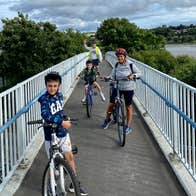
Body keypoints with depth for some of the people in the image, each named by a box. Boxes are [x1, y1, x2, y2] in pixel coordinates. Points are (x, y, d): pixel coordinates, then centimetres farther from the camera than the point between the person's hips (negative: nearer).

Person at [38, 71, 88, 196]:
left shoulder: (59, 95, 1)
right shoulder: (44, 99, -19)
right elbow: (45, 115, -36)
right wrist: (61, 122, -42)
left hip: (63, 132, 6)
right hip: (51, 134, -6)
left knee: (70, 157, 11)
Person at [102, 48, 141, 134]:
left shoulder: (131, 64, -7)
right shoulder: (116, 65, 2)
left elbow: (139, 73, -2)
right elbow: (113, 76, 7)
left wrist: (133, 75, -21)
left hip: (128, 88, -3)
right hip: (117, 87, 3)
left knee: (128, 107, 4)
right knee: (111, 104, 3)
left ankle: (128, 126, 15)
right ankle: (107, 119, 30)